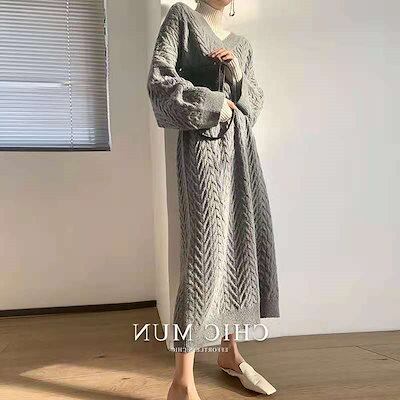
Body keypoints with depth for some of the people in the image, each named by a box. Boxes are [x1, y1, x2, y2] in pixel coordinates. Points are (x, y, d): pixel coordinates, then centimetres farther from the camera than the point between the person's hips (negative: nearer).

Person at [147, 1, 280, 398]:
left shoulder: (241, 44, 23)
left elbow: (256, 101, 19)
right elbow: (159, 80, -4)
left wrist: (238, 75, 0)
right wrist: (212, 104, -7)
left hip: (240, 143, 7)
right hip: (202, 142, -7)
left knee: (242, 243, 4)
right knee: (205, 248, -15)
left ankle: (230, 352, 19)